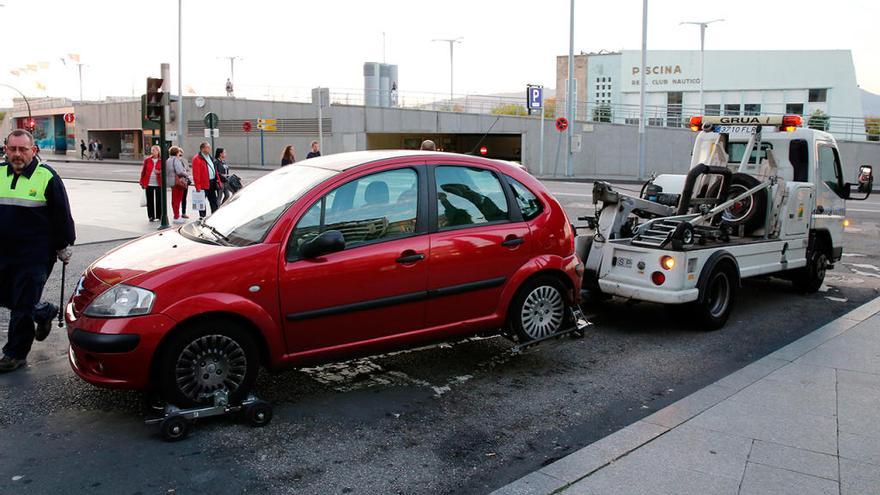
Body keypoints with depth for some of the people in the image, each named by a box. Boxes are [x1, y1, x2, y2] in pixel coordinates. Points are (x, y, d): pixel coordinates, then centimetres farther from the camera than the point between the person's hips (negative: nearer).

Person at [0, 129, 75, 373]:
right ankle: (45, 311, 40)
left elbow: (62, 215, -4)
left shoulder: (47, 177, -8)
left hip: (35, 254, -6)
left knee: (22, 306, 0)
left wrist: (64, 246, -3)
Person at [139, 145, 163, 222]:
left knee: (159, 200, 4)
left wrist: (159, 172, -17)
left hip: (159, 183, -2)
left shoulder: (162, 161, 0)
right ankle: (151, 216, 14)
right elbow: (143, 171, 8)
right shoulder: (147, 160, 5)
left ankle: (159, 215, 16)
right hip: (149, 183, 2)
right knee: (150, 200, 5)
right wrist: (142, 182, 5)